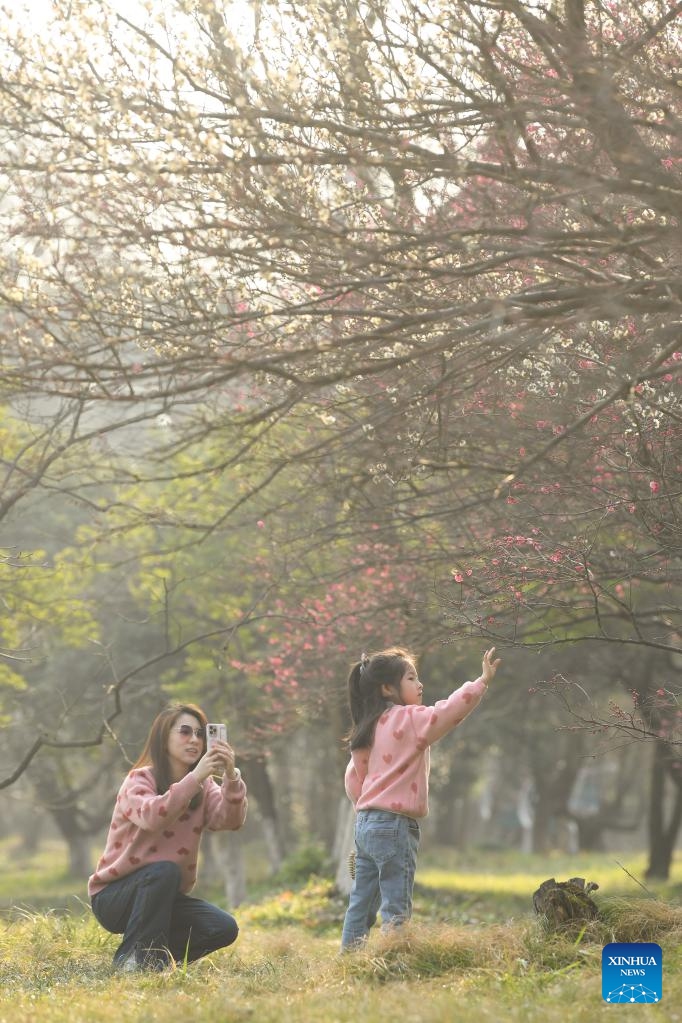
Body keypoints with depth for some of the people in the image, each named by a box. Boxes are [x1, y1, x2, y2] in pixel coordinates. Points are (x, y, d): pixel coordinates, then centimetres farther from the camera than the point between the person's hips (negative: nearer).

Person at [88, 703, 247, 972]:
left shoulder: (204, 788, 2)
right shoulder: (139, 779, -13)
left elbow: (230, 820, -19)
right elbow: (152, 817, -36)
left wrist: (231, 777, -35)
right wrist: (195, 778, -44)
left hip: (166, 897, 5)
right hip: (114, 896, -5)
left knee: (224, 929, -17)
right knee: (165, 870, -34)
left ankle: (158, 956, 5)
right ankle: (134, 957, -20)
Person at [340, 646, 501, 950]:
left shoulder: (369, 728, 14)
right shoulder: (409, 720, -10)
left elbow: (353, 779, 17)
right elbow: (448, 711, -21)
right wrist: (483, 680, -17)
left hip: (365, 823, 8)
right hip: (395, 825, -8)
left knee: (361, 903, 12)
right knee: (396, 907, -6)